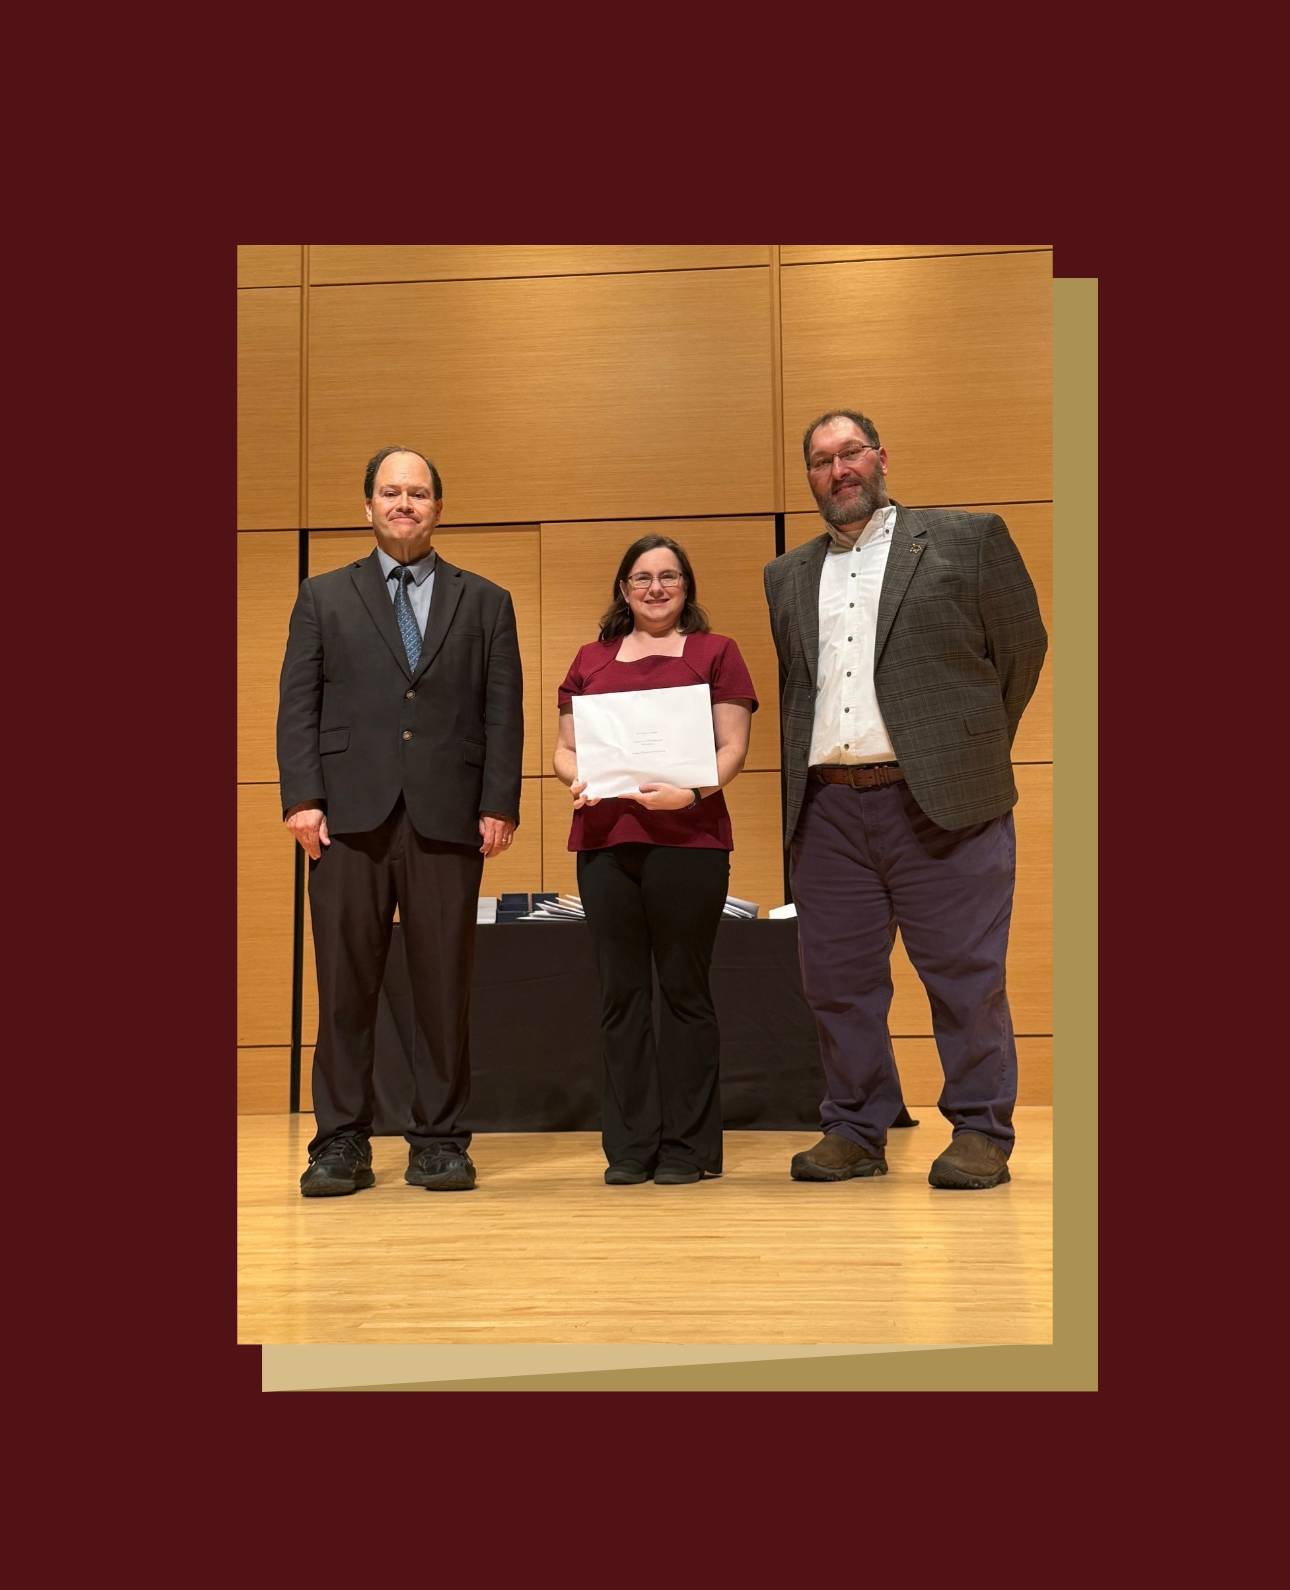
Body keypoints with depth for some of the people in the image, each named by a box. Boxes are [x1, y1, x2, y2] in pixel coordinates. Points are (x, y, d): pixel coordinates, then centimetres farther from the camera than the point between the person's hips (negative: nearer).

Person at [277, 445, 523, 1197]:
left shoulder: (486, 602, 14)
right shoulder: (324, 597, 14)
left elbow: (503, 712, 7)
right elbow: (298, 705, 7)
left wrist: (499, 805, -4)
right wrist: (302, 797, -5)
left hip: (448, 818, 0)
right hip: (351, 817, 0)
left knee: (445, 986, 2)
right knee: (345, 985, 1)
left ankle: (441, 1141, 11)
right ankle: (341, 1143, 10)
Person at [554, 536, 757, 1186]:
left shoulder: (714, 652, 10)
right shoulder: (591, 660, 19)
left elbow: (733, 748, 2)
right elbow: (565, 748, 17)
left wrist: (692, 792, -16)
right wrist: (576, 779, -5)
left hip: (688, 837, -3)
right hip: (604, 839, 3)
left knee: (684, 989, 0)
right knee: (621, 992, 4)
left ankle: (688, 1145, 8)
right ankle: (630, 1146, 11)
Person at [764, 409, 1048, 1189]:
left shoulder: (968, 539, 5)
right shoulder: (787, 577, 16)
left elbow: (1023, 646, 7)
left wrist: (972, 753, 8)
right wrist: (797, 780, 9)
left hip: (939, 801, -4)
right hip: (827, 807, 4)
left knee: (966, 975, -1)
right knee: (837, 979, 7)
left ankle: (982, 1132, 12)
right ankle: (855, 1131, 19)